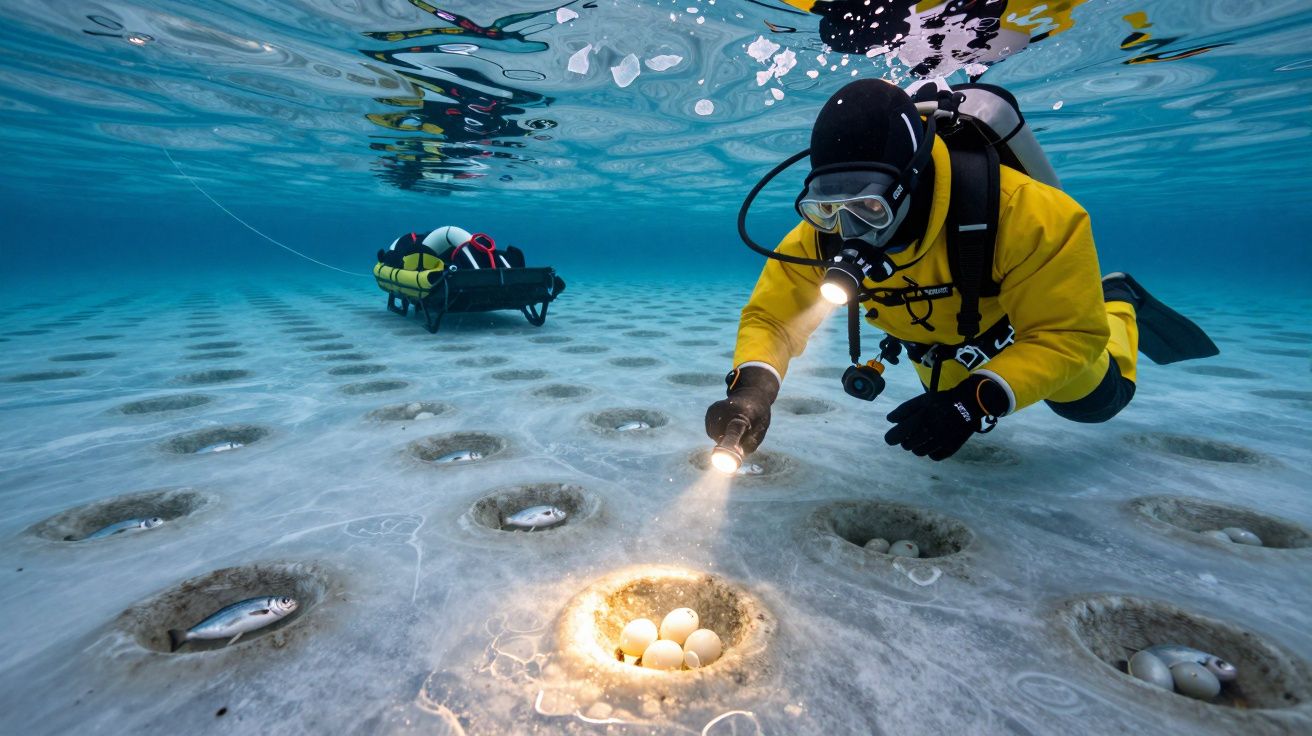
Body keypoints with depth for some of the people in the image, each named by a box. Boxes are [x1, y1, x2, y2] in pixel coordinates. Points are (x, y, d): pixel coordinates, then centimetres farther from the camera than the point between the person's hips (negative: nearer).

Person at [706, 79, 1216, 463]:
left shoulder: (1021, 212, -43)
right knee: (950, 420, 29)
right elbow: (771, 317, -31)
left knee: (1093, 400, 23)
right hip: (939, 346, 3)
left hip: (1036, 320, -3)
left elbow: (1069, 333, -36)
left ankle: (1119, 307, 48)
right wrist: (753, 384, -52)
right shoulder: (822, 235, -34)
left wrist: (978, 401, -51)